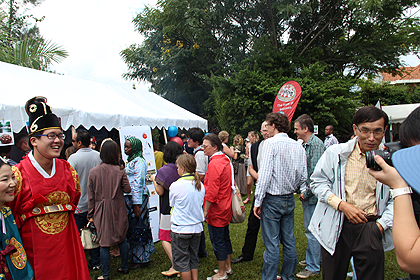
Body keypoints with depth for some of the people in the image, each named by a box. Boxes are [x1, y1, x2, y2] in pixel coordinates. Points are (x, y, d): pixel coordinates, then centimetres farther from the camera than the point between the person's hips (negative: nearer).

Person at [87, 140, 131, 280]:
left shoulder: (93, 172, -5)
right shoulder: (120, 171, -8)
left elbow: (91, 196, -2)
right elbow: (127, 189, -7)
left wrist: (91, 214, 6)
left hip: (101, 211, 0)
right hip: (118, 210, 1)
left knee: (104, 242, 7)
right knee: (122, 238, 16)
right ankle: (124, 267, 28)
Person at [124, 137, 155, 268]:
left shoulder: (139, 161, -14)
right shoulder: (131, 160, 16)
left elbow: (138, 183, -19)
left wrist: (137, 204, -21)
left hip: (137, 198, -9)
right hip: (129, 198, 9)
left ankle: (141, 259, 10)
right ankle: (136, 257, 23)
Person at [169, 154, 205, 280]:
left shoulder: (175, 186, -17)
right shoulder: (200, 185, -2)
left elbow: (172, 204, -1)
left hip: (180, 229, -5)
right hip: (197, 227, 6)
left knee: (182, 260, 10)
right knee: (193, 258, 19)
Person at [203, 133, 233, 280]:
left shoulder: (214, 164, -21)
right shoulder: (225, 160, 8)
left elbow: (212, 191, -24)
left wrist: (205, 210, -17)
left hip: (216, 209, -10)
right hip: (226, 207, 10)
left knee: (217, 240, 2)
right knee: (225, 237, 20)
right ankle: (227, 267, 33)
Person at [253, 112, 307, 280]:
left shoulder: (271, 143, -14)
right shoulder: (298, 146, 4)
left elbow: (265, 174, -19)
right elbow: (303, 177, 6)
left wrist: (258, 201, -15)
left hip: (272, 200, -7)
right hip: (290, 199, 7)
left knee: (271, 245, 1)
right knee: (289, 241, 16)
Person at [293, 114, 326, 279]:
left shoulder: (316, 144, -17)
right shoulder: (306, 144, 12)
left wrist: (306, 194, -15)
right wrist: (302, 191, 12)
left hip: (312, 197, -9)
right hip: (307, 196, 9)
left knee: (312, 231, 0)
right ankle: (312, 259, 33)